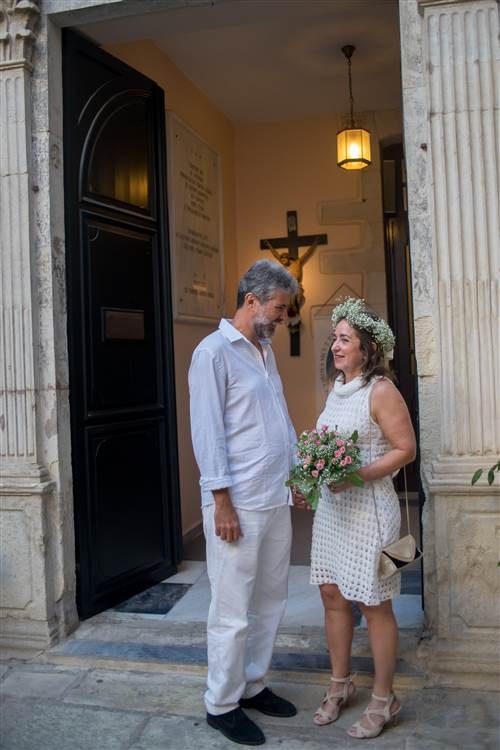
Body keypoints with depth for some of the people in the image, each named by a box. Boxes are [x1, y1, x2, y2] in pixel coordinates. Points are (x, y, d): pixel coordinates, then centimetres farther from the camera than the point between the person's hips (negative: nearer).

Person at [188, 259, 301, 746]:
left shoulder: (264, 351, 15)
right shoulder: (214, 352, -10)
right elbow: (207, 432, -15)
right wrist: (222, 500, -17)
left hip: (276, 501, 8)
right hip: (239, 505, -8)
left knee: (271, 601, 16)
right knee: (233, 611, 3)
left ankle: (252, 686, 33)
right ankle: (221, 705, 20)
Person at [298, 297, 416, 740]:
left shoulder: (381, 391, -13)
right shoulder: (337, 388, 11)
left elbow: (405, 450, -15)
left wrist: (355, 476, -23)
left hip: (368, 508, -8)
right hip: (331, 506, 8)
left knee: (374, 605, 4)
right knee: (333, 597, 14)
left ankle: (383, 700, 22)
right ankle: (340, 685, 32)